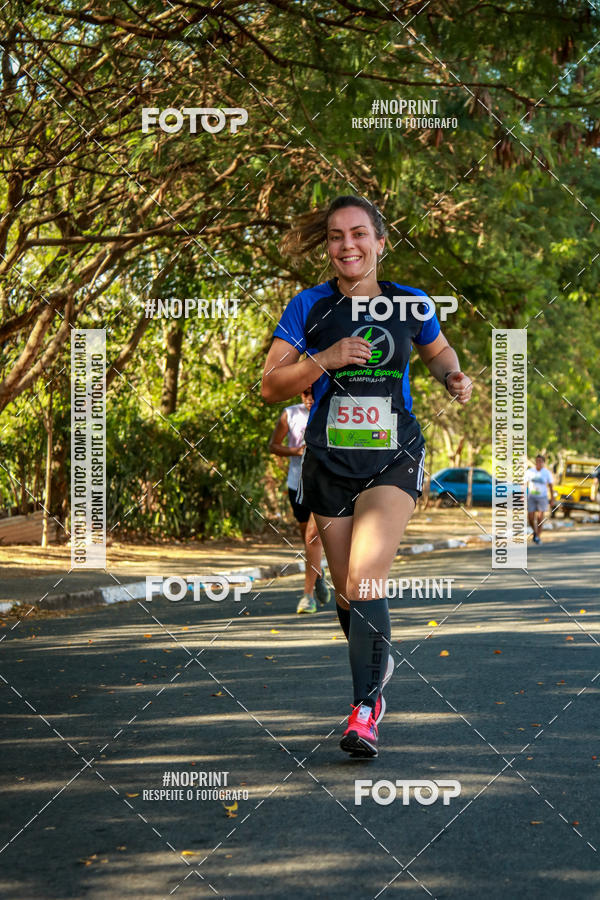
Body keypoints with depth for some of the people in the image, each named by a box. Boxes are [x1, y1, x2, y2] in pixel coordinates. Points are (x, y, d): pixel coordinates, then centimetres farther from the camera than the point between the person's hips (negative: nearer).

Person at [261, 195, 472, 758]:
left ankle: (365, 709, -12)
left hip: (393, 461, -1)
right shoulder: (310, 307, -1)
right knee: (347, 591, 10)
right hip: (329, 464, 2)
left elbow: (439, 352, 23)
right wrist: (325, 360, -18)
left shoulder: (409, 304, 3)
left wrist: (453, 377, 1)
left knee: (364, 583, -18)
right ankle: (378, 665, 39)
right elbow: (271, 385, -3)